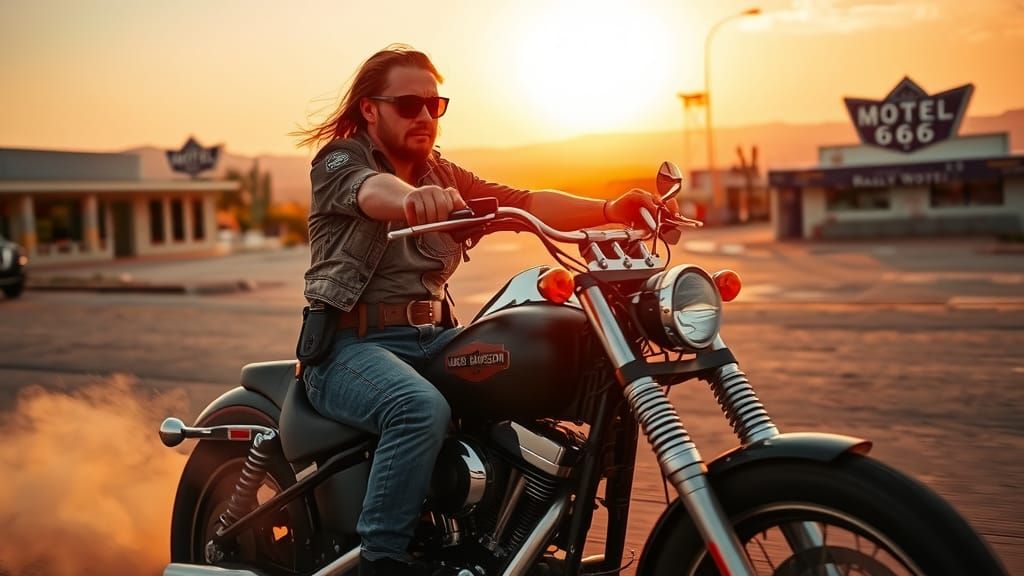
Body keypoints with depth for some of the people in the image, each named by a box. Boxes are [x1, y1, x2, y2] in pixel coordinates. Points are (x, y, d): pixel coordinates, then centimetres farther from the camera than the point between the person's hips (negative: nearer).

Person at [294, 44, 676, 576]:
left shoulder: (445, 176, 17)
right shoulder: (339, 160, -1)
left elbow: (525, 203, 2)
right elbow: (371, 191, -27)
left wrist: (608, 210, -15)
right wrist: (410, 195, -52)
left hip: (431, 336, 6)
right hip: (351, 342, -6)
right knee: (422, 409, -35)